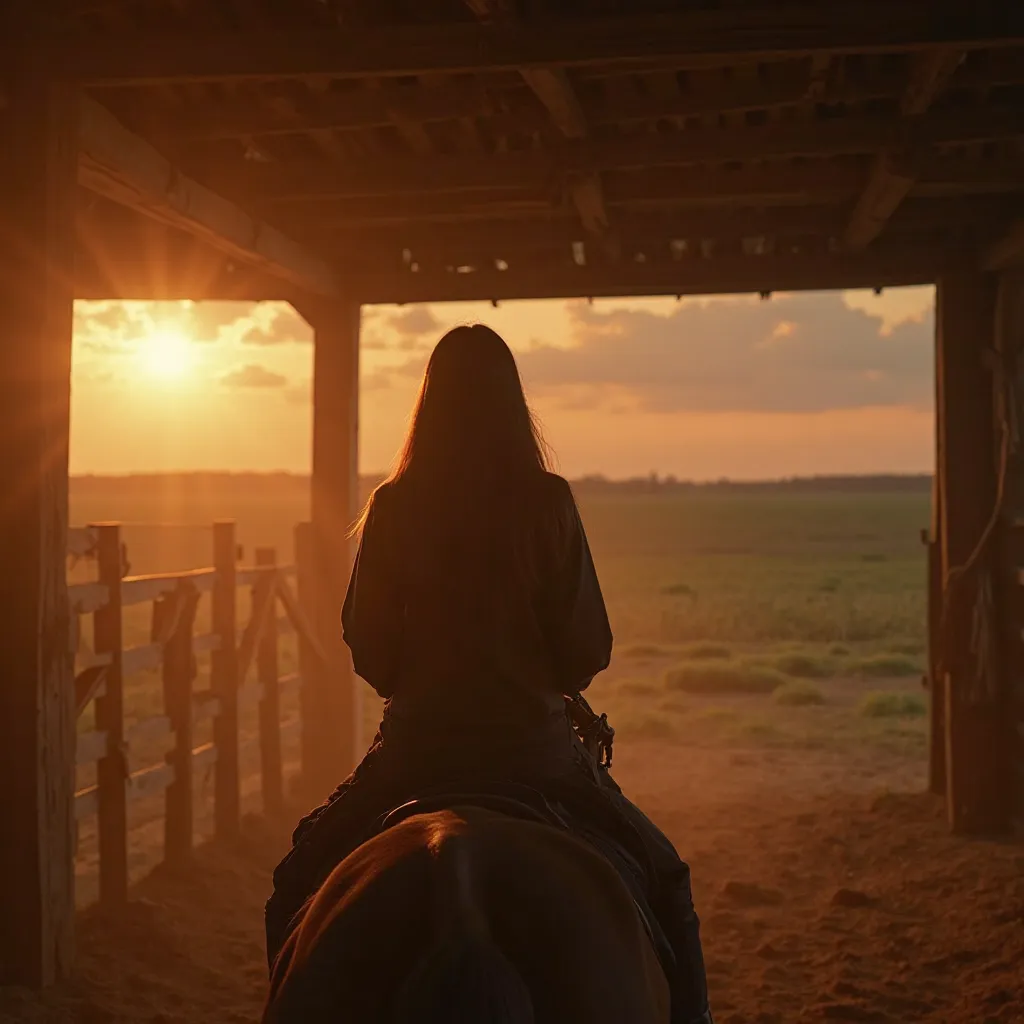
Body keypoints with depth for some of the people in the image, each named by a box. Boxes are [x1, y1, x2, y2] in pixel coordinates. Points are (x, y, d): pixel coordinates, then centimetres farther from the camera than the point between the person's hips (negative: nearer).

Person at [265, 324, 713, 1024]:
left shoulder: (394, 507, -4)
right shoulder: (548, 501, -8)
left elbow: (367, 646, 2)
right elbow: (590, 649, -5)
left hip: (417, 746, 1)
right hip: (534, 745, -1)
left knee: (298, 884, 24)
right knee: (663, 881, 21)